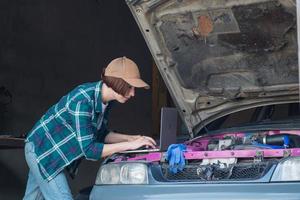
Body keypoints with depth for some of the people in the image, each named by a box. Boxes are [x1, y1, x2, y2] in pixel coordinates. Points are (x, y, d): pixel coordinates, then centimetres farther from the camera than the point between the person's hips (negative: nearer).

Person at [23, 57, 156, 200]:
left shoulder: (105, 100, -7)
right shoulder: (83, 101, -33)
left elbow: (101, 135, 8)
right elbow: (89, 149, -33)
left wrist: (132, 138, -6)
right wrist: (130, 145, -30)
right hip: (42, 152, -9)